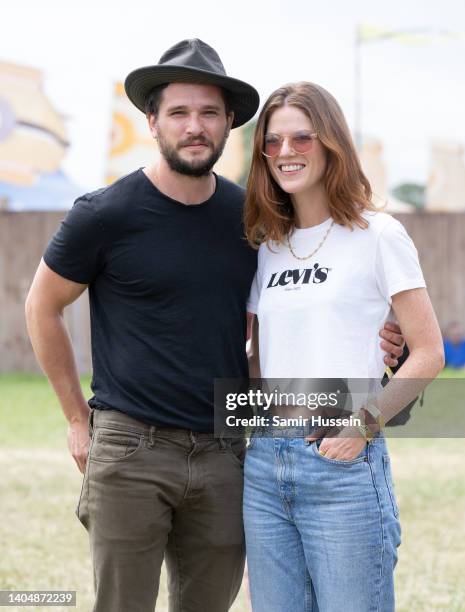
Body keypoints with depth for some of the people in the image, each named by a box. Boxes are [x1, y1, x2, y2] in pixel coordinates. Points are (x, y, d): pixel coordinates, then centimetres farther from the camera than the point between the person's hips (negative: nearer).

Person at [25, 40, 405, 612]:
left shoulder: (250, 218, 7)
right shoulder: (105, 215, -5)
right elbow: (42, 308, 7)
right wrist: (78, 419, 5)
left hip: (222, 455, 4)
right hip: (129, 451, -4)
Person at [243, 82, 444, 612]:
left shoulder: (377, 236, -2)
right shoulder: (268, 249, 13)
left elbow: (427, 353, -4)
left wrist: (365, 420, -15)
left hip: (343, 466, -5)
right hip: (264, 464, 5)